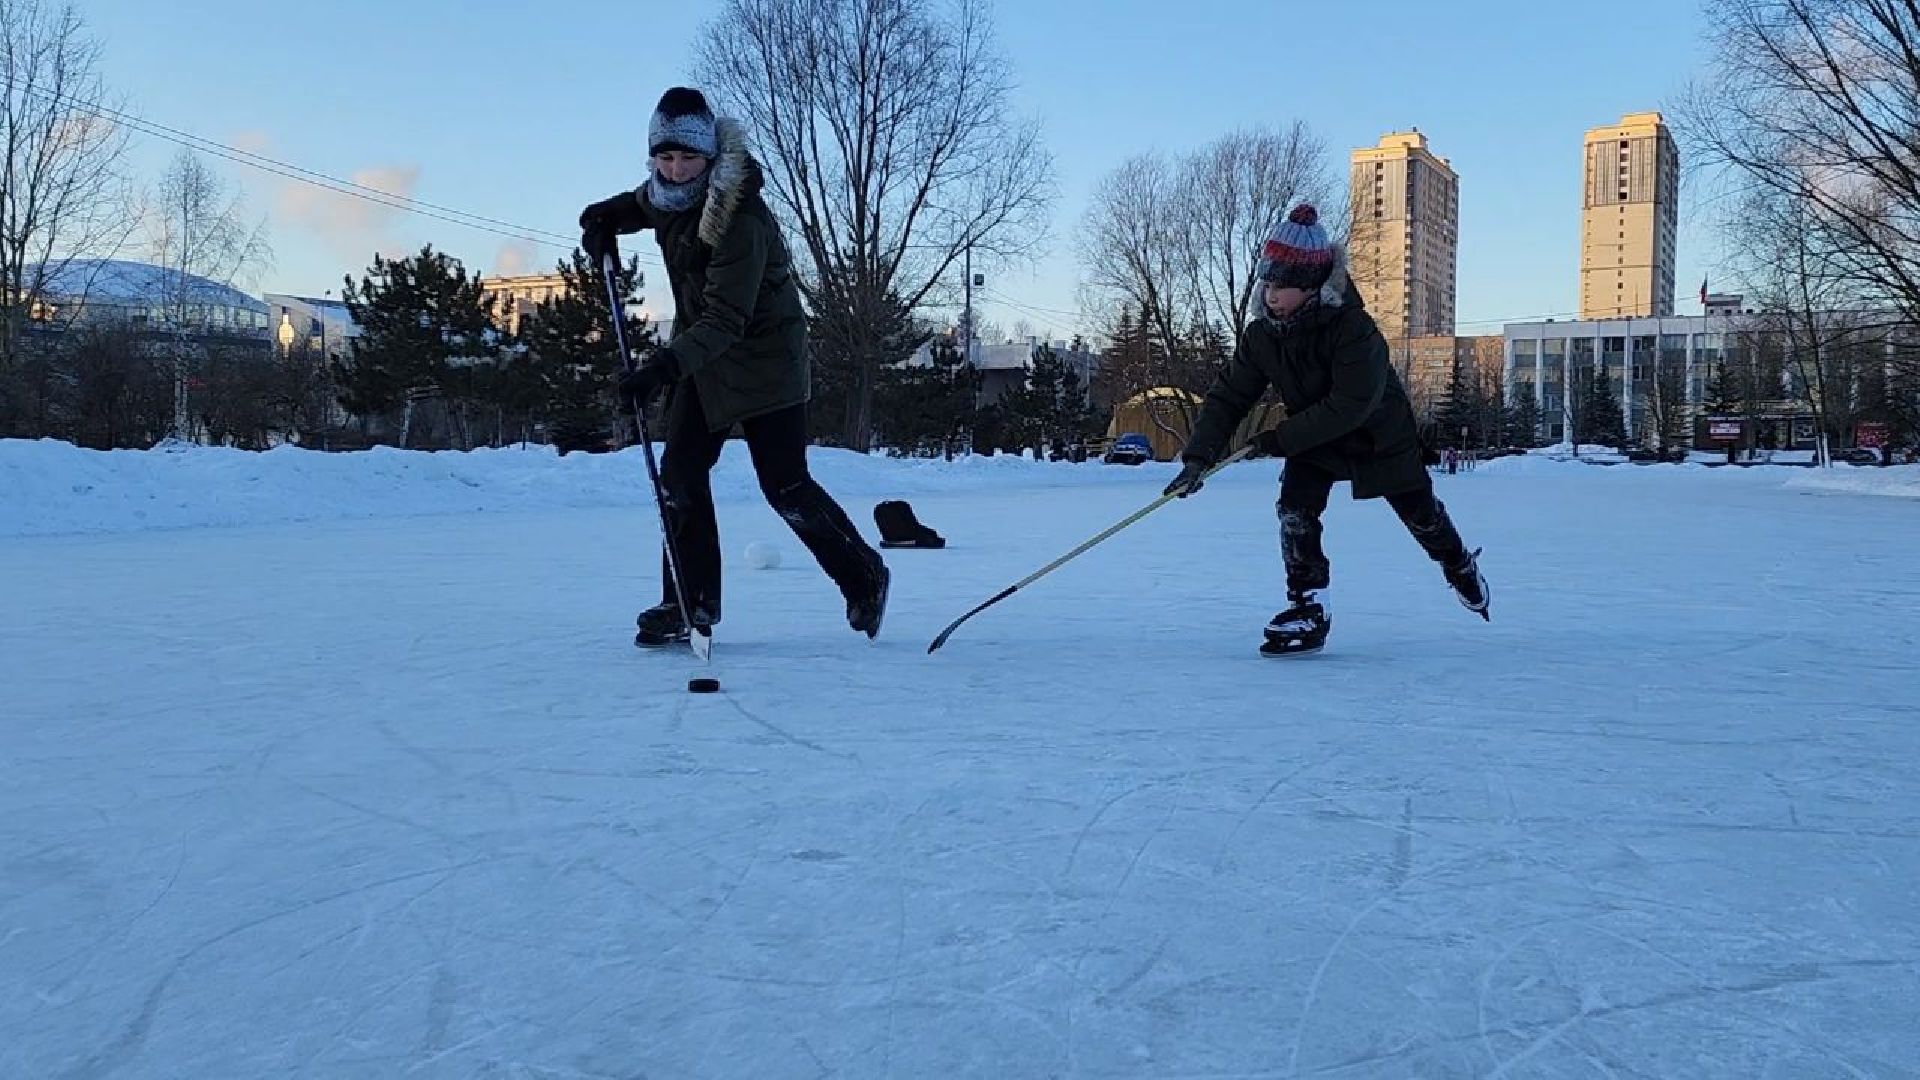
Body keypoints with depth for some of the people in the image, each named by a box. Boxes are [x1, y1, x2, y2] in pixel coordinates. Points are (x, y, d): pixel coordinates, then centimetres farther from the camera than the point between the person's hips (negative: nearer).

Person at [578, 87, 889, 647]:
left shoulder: (740, 219, -29)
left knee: (785, 486, -7)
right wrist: (607, 215, 4)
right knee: (680, 472, 1)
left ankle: (864, 577, 14)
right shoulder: (667, 192, -4)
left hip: (763, 357, -8)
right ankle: (691, 601, 10)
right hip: (703, 355, 8)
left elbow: (726, 319, -34)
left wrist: (664, 364, -45)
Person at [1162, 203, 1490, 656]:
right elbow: (1229, 395, -14)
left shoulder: (1354, 328, -34)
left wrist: (1281, 438, -32)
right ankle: (1309, 610, -8)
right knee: (1295, 509, -18)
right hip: (1311, 439, 4)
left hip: (1381, 436, -4)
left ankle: (1461, 567, 44)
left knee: (1421, 513, 13)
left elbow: (1349, 407, -36)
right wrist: (1198, 456, -25)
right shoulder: (1261, 334, -17)